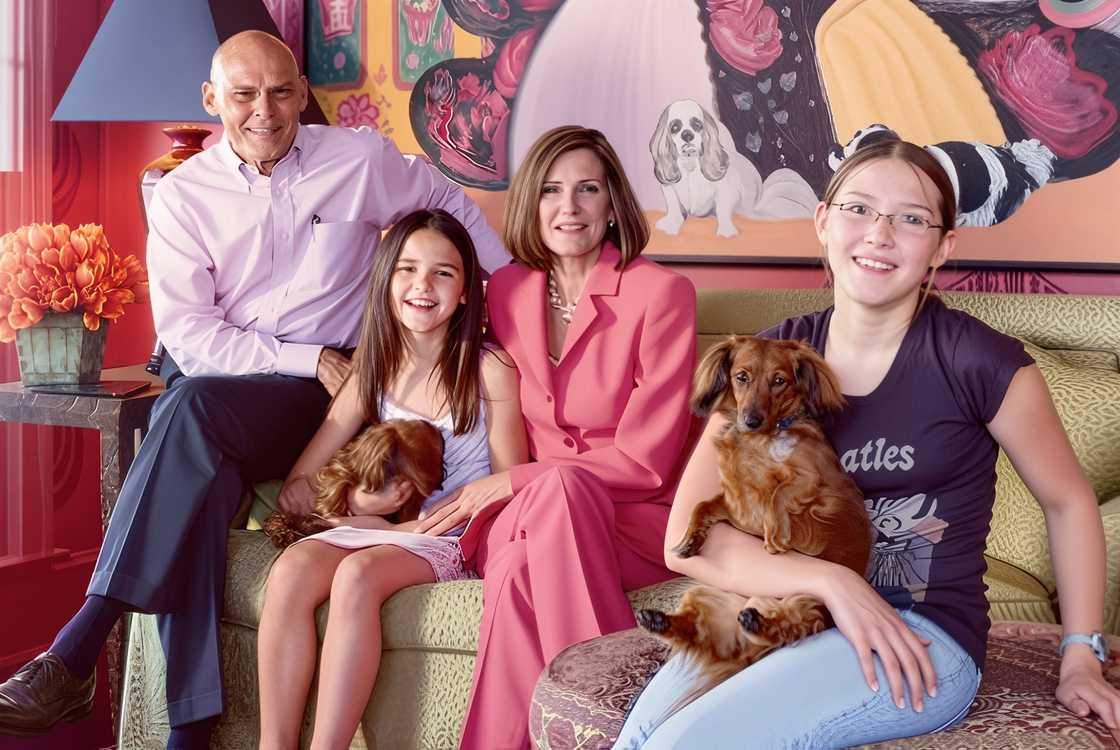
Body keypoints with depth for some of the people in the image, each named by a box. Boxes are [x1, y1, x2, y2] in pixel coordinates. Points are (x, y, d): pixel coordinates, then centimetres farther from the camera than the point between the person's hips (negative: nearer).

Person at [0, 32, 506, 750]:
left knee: (193, 406, -34)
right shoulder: (183, 194, 6)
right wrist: (308, 359, -12)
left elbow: (453, 207, 21)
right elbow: (187, 335, -2)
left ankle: (75, 654, -37)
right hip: (216, 377, 2)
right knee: (201, 476, -35)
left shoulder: (361, 159, 5)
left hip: (326, 393, -2)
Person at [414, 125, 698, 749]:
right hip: (527, 512, 3)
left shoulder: (662, 293, -7)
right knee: (517, 566, -35)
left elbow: (645, 459, -10)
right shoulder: (507, 291, 9)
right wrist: (484, 497, 0)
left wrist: (514, 483, -12)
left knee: (558, 486, -38)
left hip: (635, 518, -3)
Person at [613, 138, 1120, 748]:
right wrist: (830, 581, -18)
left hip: (926, 636, -3)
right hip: (787, 613, 4)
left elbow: (1068, 500, 8)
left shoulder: (979, 362, -8)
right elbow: (686, 538, -5)